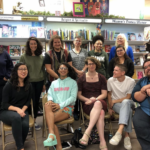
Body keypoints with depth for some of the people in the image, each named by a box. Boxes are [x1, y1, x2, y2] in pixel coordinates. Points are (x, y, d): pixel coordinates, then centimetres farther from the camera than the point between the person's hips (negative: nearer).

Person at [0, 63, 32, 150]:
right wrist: (17, 109, -26)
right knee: (16, 117, -38)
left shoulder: (28, 85, 2)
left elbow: (28, 101, 7)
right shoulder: (9, 85, -10)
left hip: (22, 110, 3)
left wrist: (23, 109, -13)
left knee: (25, 125, -30)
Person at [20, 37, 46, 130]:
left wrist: (44, 83, 9)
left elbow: (43, 71, 10)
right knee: (31, 102, 1)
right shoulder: (24, 57, -3)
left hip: (39, 82, 3)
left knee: (37, 102, 10)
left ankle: (34, 120, 26)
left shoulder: (41, 57, 5)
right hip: (29, 82, -3)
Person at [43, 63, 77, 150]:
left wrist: (60, 105, -13)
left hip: (67, 107, -3)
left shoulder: (72, 82, 10)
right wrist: (50, 100, -12)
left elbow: (73, 97, -1)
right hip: (55, 107, 4)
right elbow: (50, 94, 13)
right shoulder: (54, 83, 23)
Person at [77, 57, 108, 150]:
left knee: (98, 104, -40)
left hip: (100, 102, 1)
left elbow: (104, 94, 6)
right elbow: (79, 95, 8)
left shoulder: (101, 78, 13)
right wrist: (88, 100, -10)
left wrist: (95, 99, -12)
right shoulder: (82, 78, 11)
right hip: (87, 104, -1)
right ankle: (102, 142, -38)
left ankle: (87, 132, -45)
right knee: (101, 113, -36)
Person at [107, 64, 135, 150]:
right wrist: (110, 107, 0)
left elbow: (128, 97, -9)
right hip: (116, 104, 1)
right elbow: (109, 94, 4)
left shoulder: (131, 81, -10)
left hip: (128, 103, 0)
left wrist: (115, 101, -11)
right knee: (128, 111, -36)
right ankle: (127, 136, -34)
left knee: (125, 102, -41)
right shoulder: (110, 80, -5)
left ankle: (119, 132, -50)